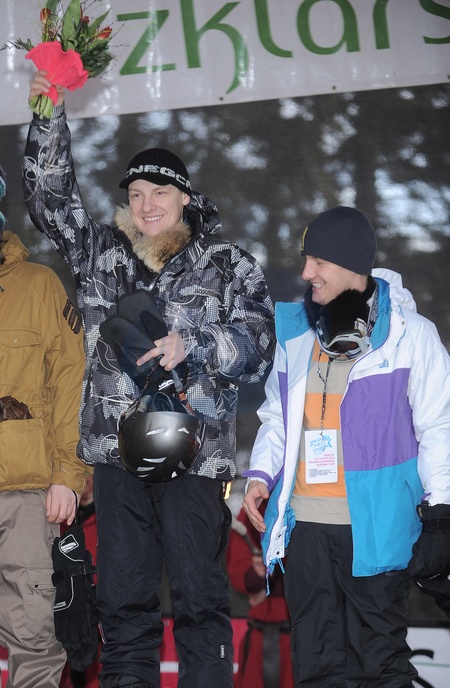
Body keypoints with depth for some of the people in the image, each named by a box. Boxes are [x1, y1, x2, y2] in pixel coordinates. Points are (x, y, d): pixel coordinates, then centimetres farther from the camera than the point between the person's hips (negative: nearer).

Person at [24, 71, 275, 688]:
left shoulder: (227, 265, 6)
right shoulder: (102, 255, 14)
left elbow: (257, 347, 1)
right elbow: (51, 196, 13)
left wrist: (191, 346, -14)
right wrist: (49, 113, 5)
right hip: (118, 452, 3)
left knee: (200, 600, -2)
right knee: (123, 601, 6)